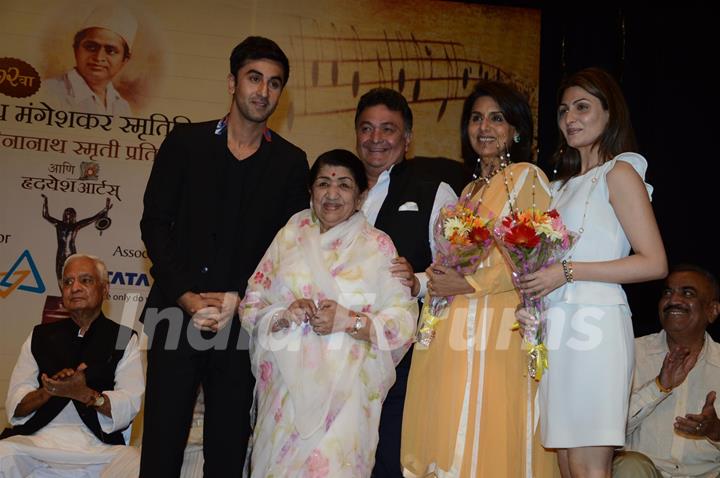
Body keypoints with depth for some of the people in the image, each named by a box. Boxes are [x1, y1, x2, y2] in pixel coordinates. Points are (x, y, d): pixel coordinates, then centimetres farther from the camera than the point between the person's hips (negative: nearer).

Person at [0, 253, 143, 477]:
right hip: (36, 440, 2)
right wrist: (48, 391, -11)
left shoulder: (124, 339, 9)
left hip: (97, 447, -2)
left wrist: (84, 394, -19)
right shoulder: (40, 337, 17)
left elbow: (129, 406, -3)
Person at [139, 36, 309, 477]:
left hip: (242, 321, 0)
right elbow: (155, 223, 3)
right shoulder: (186, 142, 7)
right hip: (178, 313, 0)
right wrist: (186, 296, -8)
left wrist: (237, 299, -9)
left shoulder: (291, 162, 7)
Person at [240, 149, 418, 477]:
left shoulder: (378, 246, 2)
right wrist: (284, 315, -12)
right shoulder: (290, 236, 9)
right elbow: (251, 306, 7)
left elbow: (403, 318, -4)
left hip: (346, 390, -2)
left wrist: (350, 321, -17)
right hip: (286, 386, 2)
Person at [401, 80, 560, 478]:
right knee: (447, 446, 5)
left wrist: (470, 284, -12)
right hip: (453, 336, 7)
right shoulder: (469, 190, 22)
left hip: (498, 334, -7)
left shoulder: (527, 177, 0)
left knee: (491, 443, -8)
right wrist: (438, 277, 6)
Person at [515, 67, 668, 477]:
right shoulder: (567, 182, 21)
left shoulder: (619, 173, -2)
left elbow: (655, 264, -11)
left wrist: (567, 271, -15)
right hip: (558, 328, 8)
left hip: (594, 325, -7)